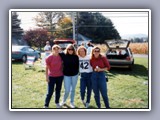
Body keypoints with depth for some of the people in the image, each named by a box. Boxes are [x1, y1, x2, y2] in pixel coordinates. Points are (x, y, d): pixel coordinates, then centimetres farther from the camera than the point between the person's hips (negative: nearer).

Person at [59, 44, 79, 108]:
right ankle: (63, 100, 28)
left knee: (73, 89, 13)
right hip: (66, 75, -1)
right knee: (67, 90, 0)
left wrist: (76, 72, -2)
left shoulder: (76, 57, -2)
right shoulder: (64, 55, -6)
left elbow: (77, 65, 3)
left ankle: (72, 102, 30)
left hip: (74, 75, 2)